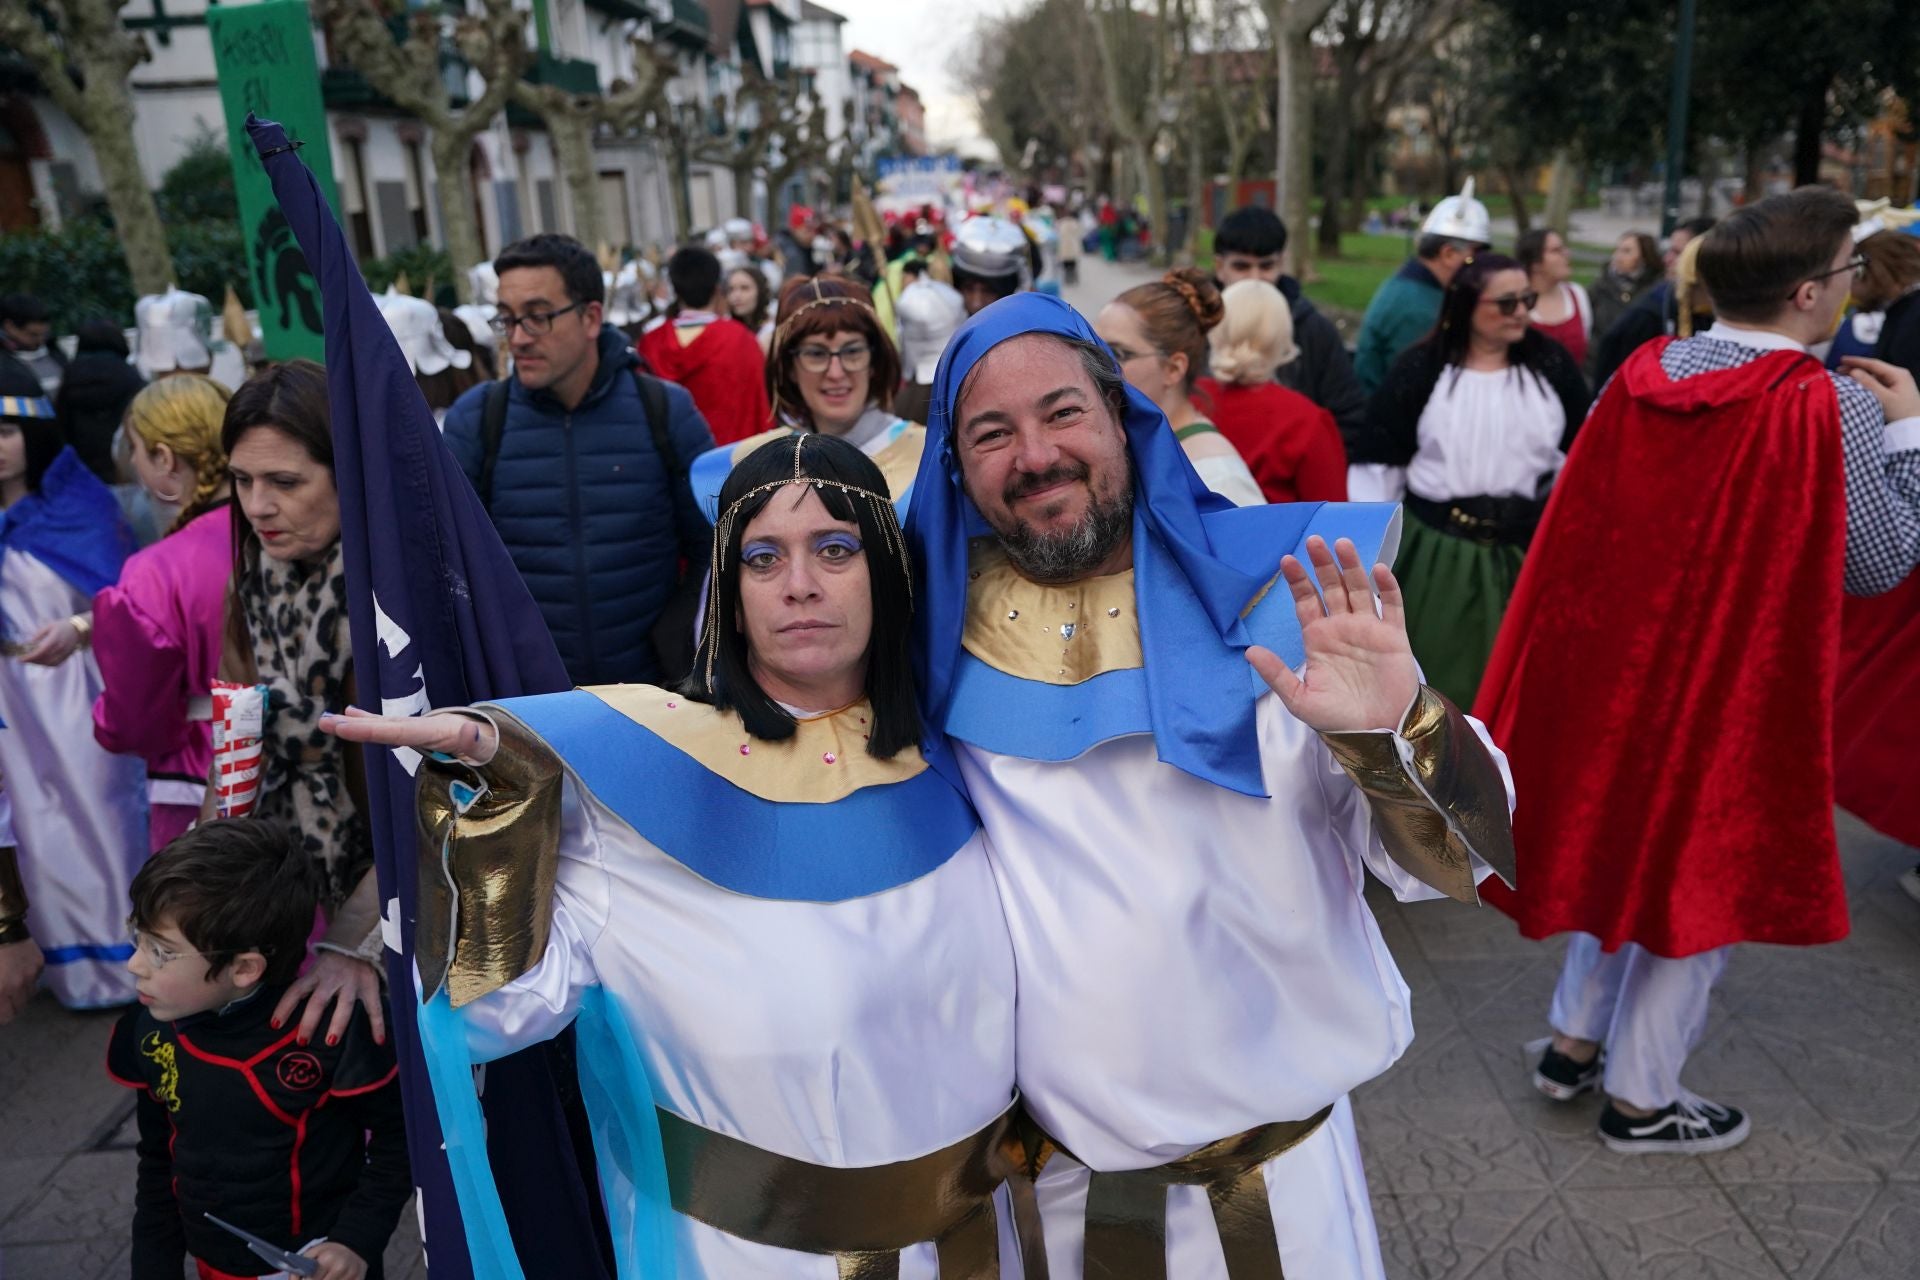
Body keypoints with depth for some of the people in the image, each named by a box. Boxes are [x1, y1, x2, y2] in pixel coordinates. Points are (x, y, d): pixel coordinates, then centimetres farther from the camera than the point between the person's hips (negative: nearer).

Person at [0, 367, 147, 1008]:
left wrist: (78, 629, -30)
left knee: (104, 822, 3)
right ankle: (76, 965, 24)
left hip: (86, 693, -4)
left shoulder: (84, 502, -8)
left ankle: (127, 960, 19)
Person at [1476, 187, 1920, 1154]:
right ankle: (1641, 1101, 24)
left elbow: (1590, 520, 7)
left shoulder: (1638, 377, -3)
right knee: (1704, 871, 11)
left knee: (1625, 842, 23)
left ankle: (1574, 1043, 34)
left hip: (1619, 661, 6)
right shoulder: (1835, 407, -19)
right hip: (1740, 685, -5)